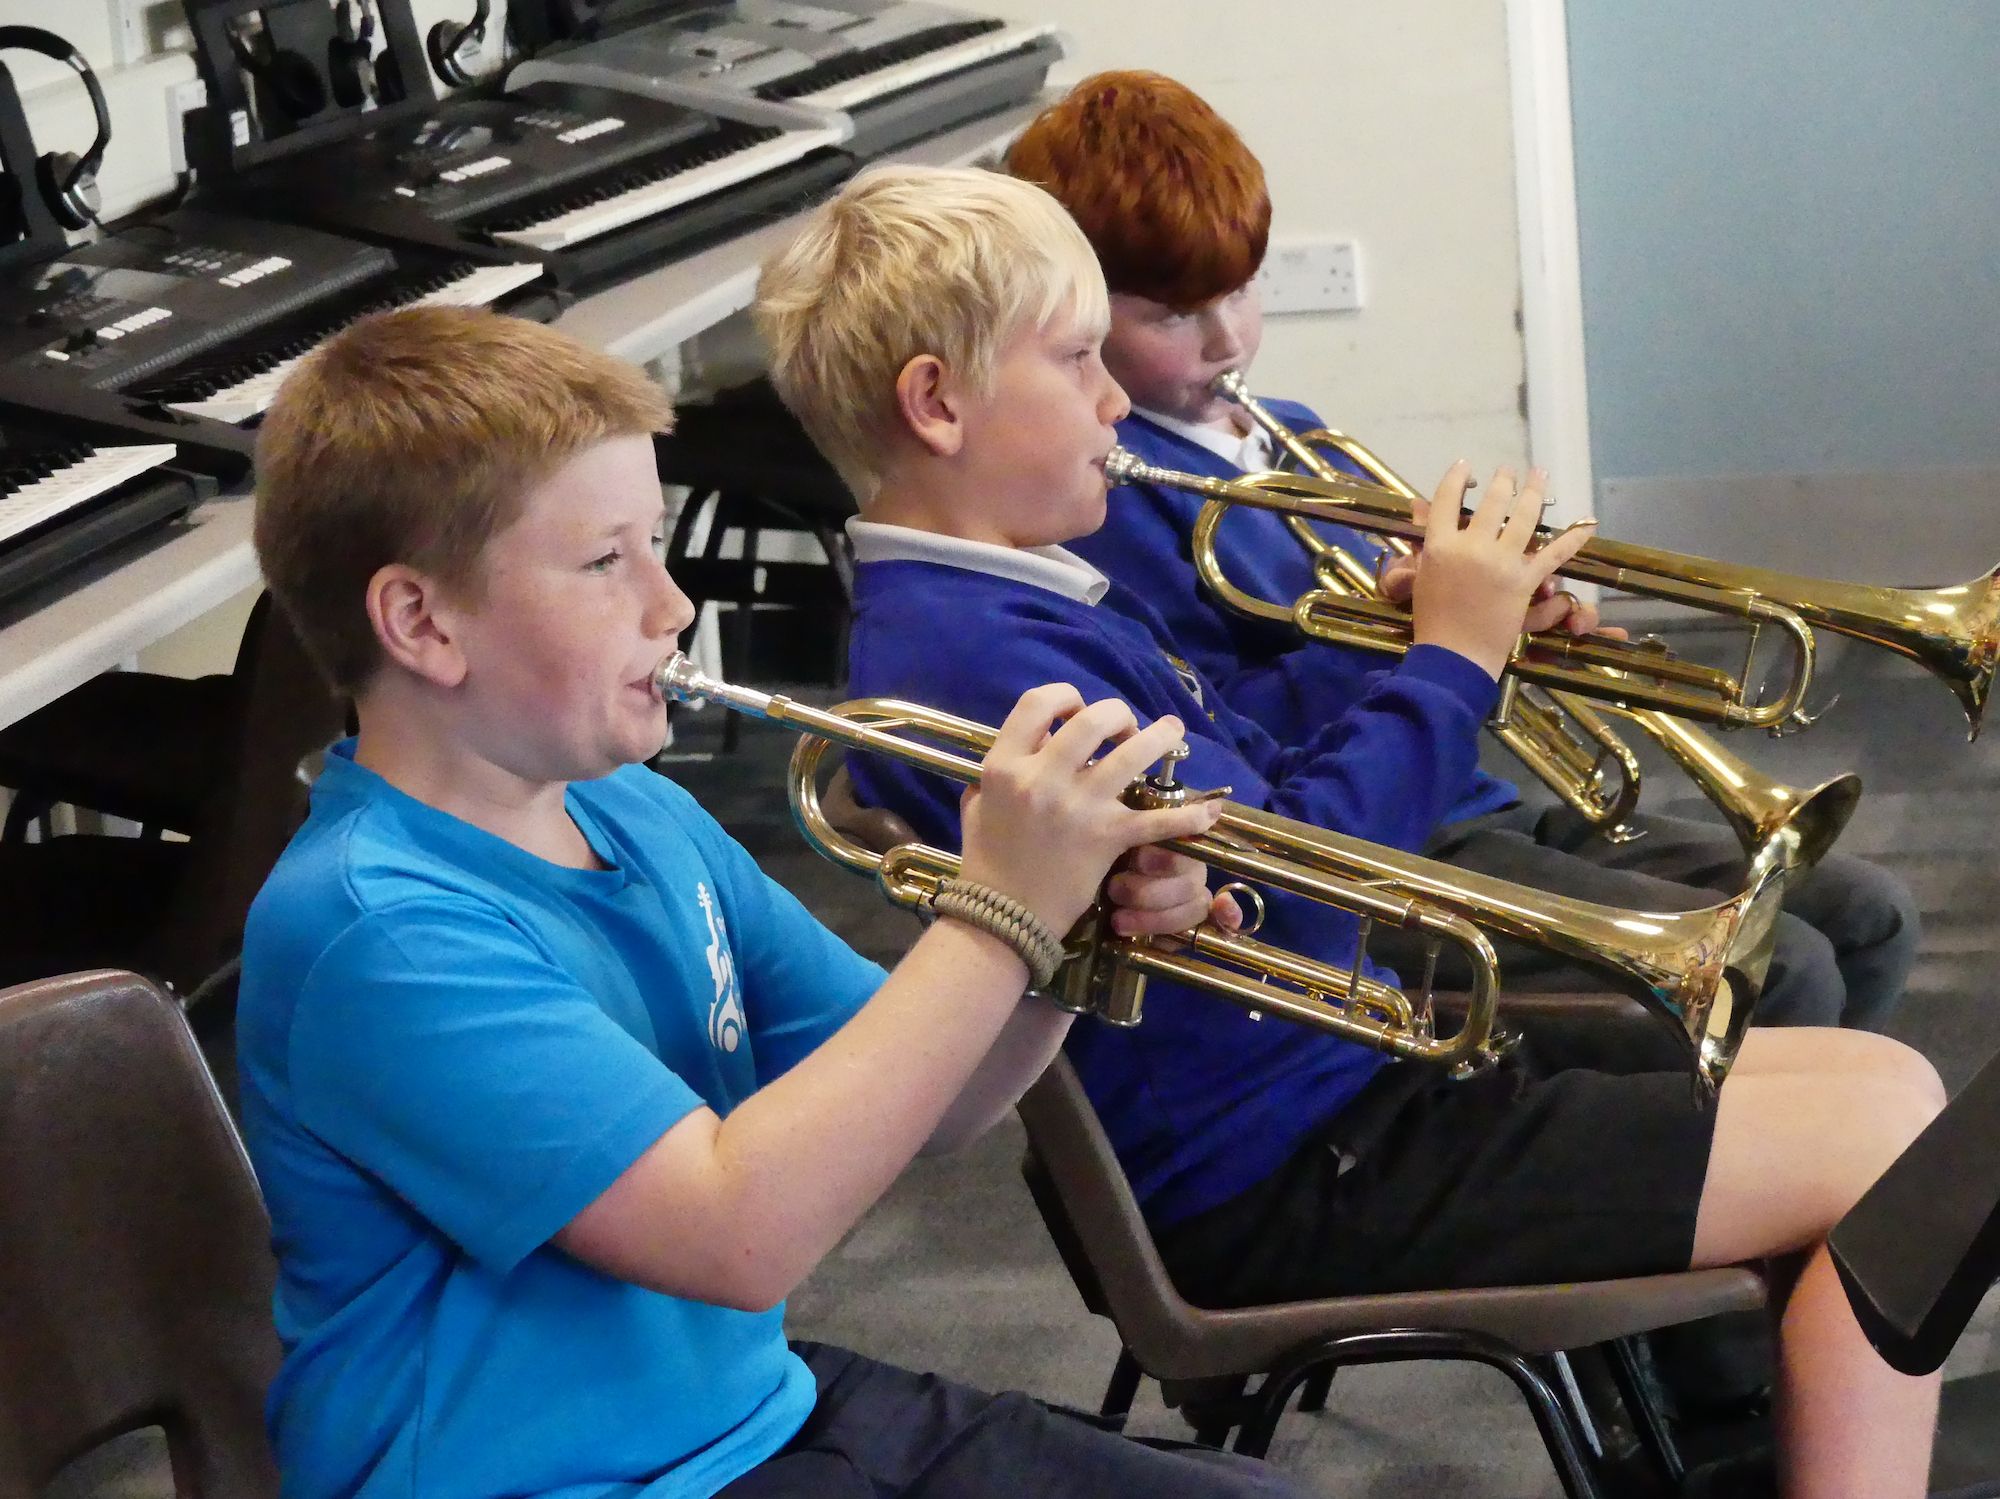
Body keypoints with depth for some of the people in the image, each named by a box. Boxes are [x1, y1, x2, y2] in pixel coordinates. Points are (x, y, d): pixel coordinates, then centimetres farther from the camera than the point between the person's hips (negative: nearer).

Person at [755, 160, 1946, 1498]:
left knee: (1887, 1081, 7)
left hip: (1350, 1075, 11)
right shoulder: (962, 652, -20)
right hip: (1291, 1188, -11)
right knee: (1884, 1139, -11)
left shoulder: (1024, 602, 14)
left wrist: (1426, 648, 3)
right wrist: (1452, 661, -12)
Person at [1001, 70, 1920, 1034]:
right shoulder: (1104, 494, -11)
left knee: (1868, 917, 6)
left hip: (1481, 809, 9)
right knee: (1780, 978, -21)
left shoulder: (1292, 440, 17)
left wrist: (1515, 617, -2)